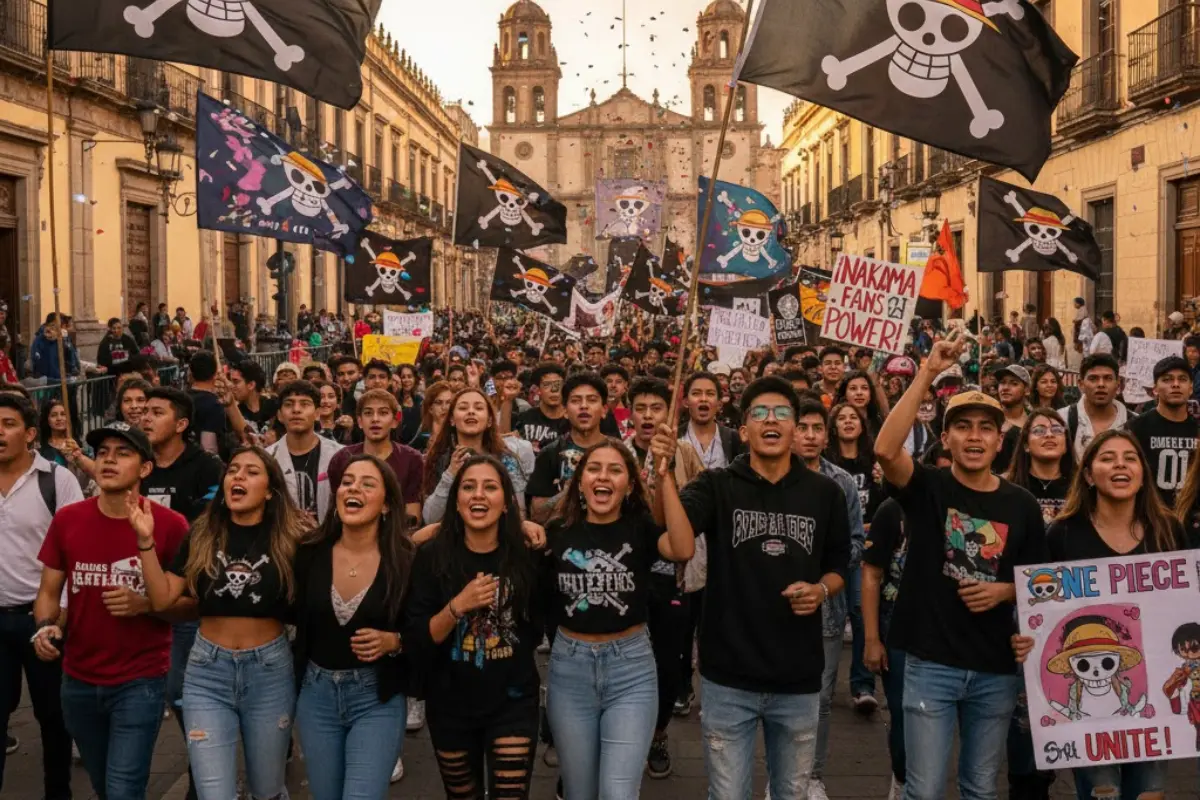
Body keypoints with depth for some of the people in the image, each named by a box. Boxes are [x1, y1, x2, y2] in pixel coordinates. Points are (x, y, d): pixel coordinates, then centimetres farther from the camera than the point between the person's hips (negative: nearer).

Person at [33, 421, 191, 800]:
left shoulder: (170, 525, -13)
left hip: (140, 682, -4)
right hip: (78, 680, 4)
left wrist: (146, 603, -22)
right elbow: (49, 592, 5)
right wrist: (46, 627, -15)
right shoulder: (66, 520, -3)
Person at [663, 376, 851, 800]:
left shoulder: (825, 492, 1)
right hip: (728, 677, -2)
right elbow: (668, 522, -24)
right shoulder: (716, 485, -5)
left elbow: (839, 564, 13)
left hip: (799, 678, 2)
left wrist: (822, 590, -10)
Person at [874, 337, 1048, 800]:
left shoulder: (1022, 506, 3)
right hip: (930, 663, -3)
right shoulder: (927, 488, -5)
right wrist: (927, 374, -27)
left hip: (997, 668, 3)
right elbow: (885, 449, -26)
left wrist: (1005, 591, -10)